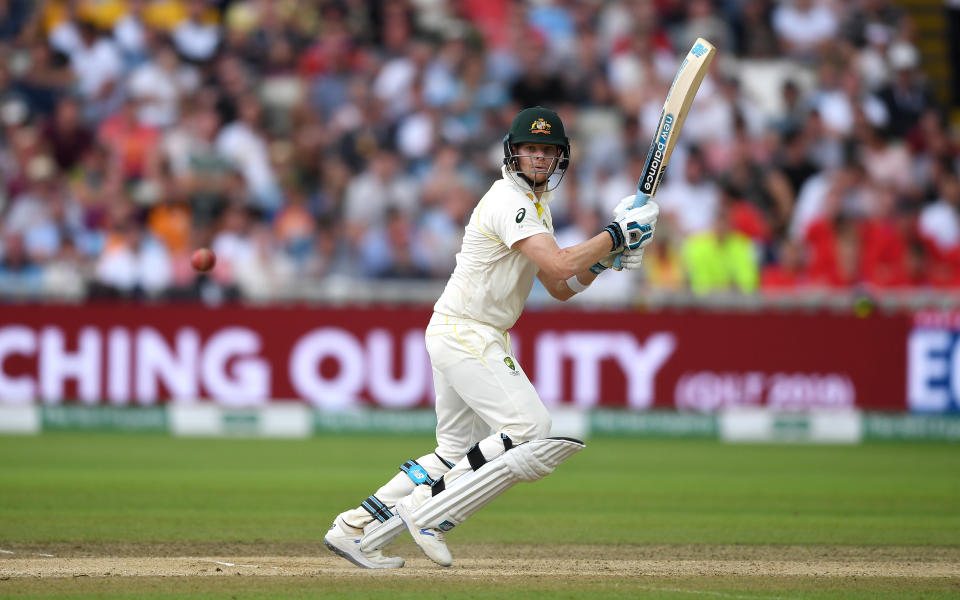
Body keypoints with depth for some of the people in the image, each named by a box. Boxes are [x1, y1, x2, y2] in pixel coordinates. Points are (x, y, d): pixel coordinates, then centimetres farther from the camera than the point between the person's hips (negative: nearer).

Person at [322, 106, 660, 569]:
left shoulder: (536, 205, 16)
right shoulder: (510, 202, -17)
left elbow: (561, 288, 16)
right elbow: (559, 266, -28)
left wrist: (606, 257, 0)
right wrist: (615, 234, -17)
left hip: (480, 338, 11)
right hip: (465, 335, -11)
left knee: (457, 454, 15)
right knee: (531, 433, -18)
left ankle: (355, 529, 15)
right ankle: (428, 513, -13)